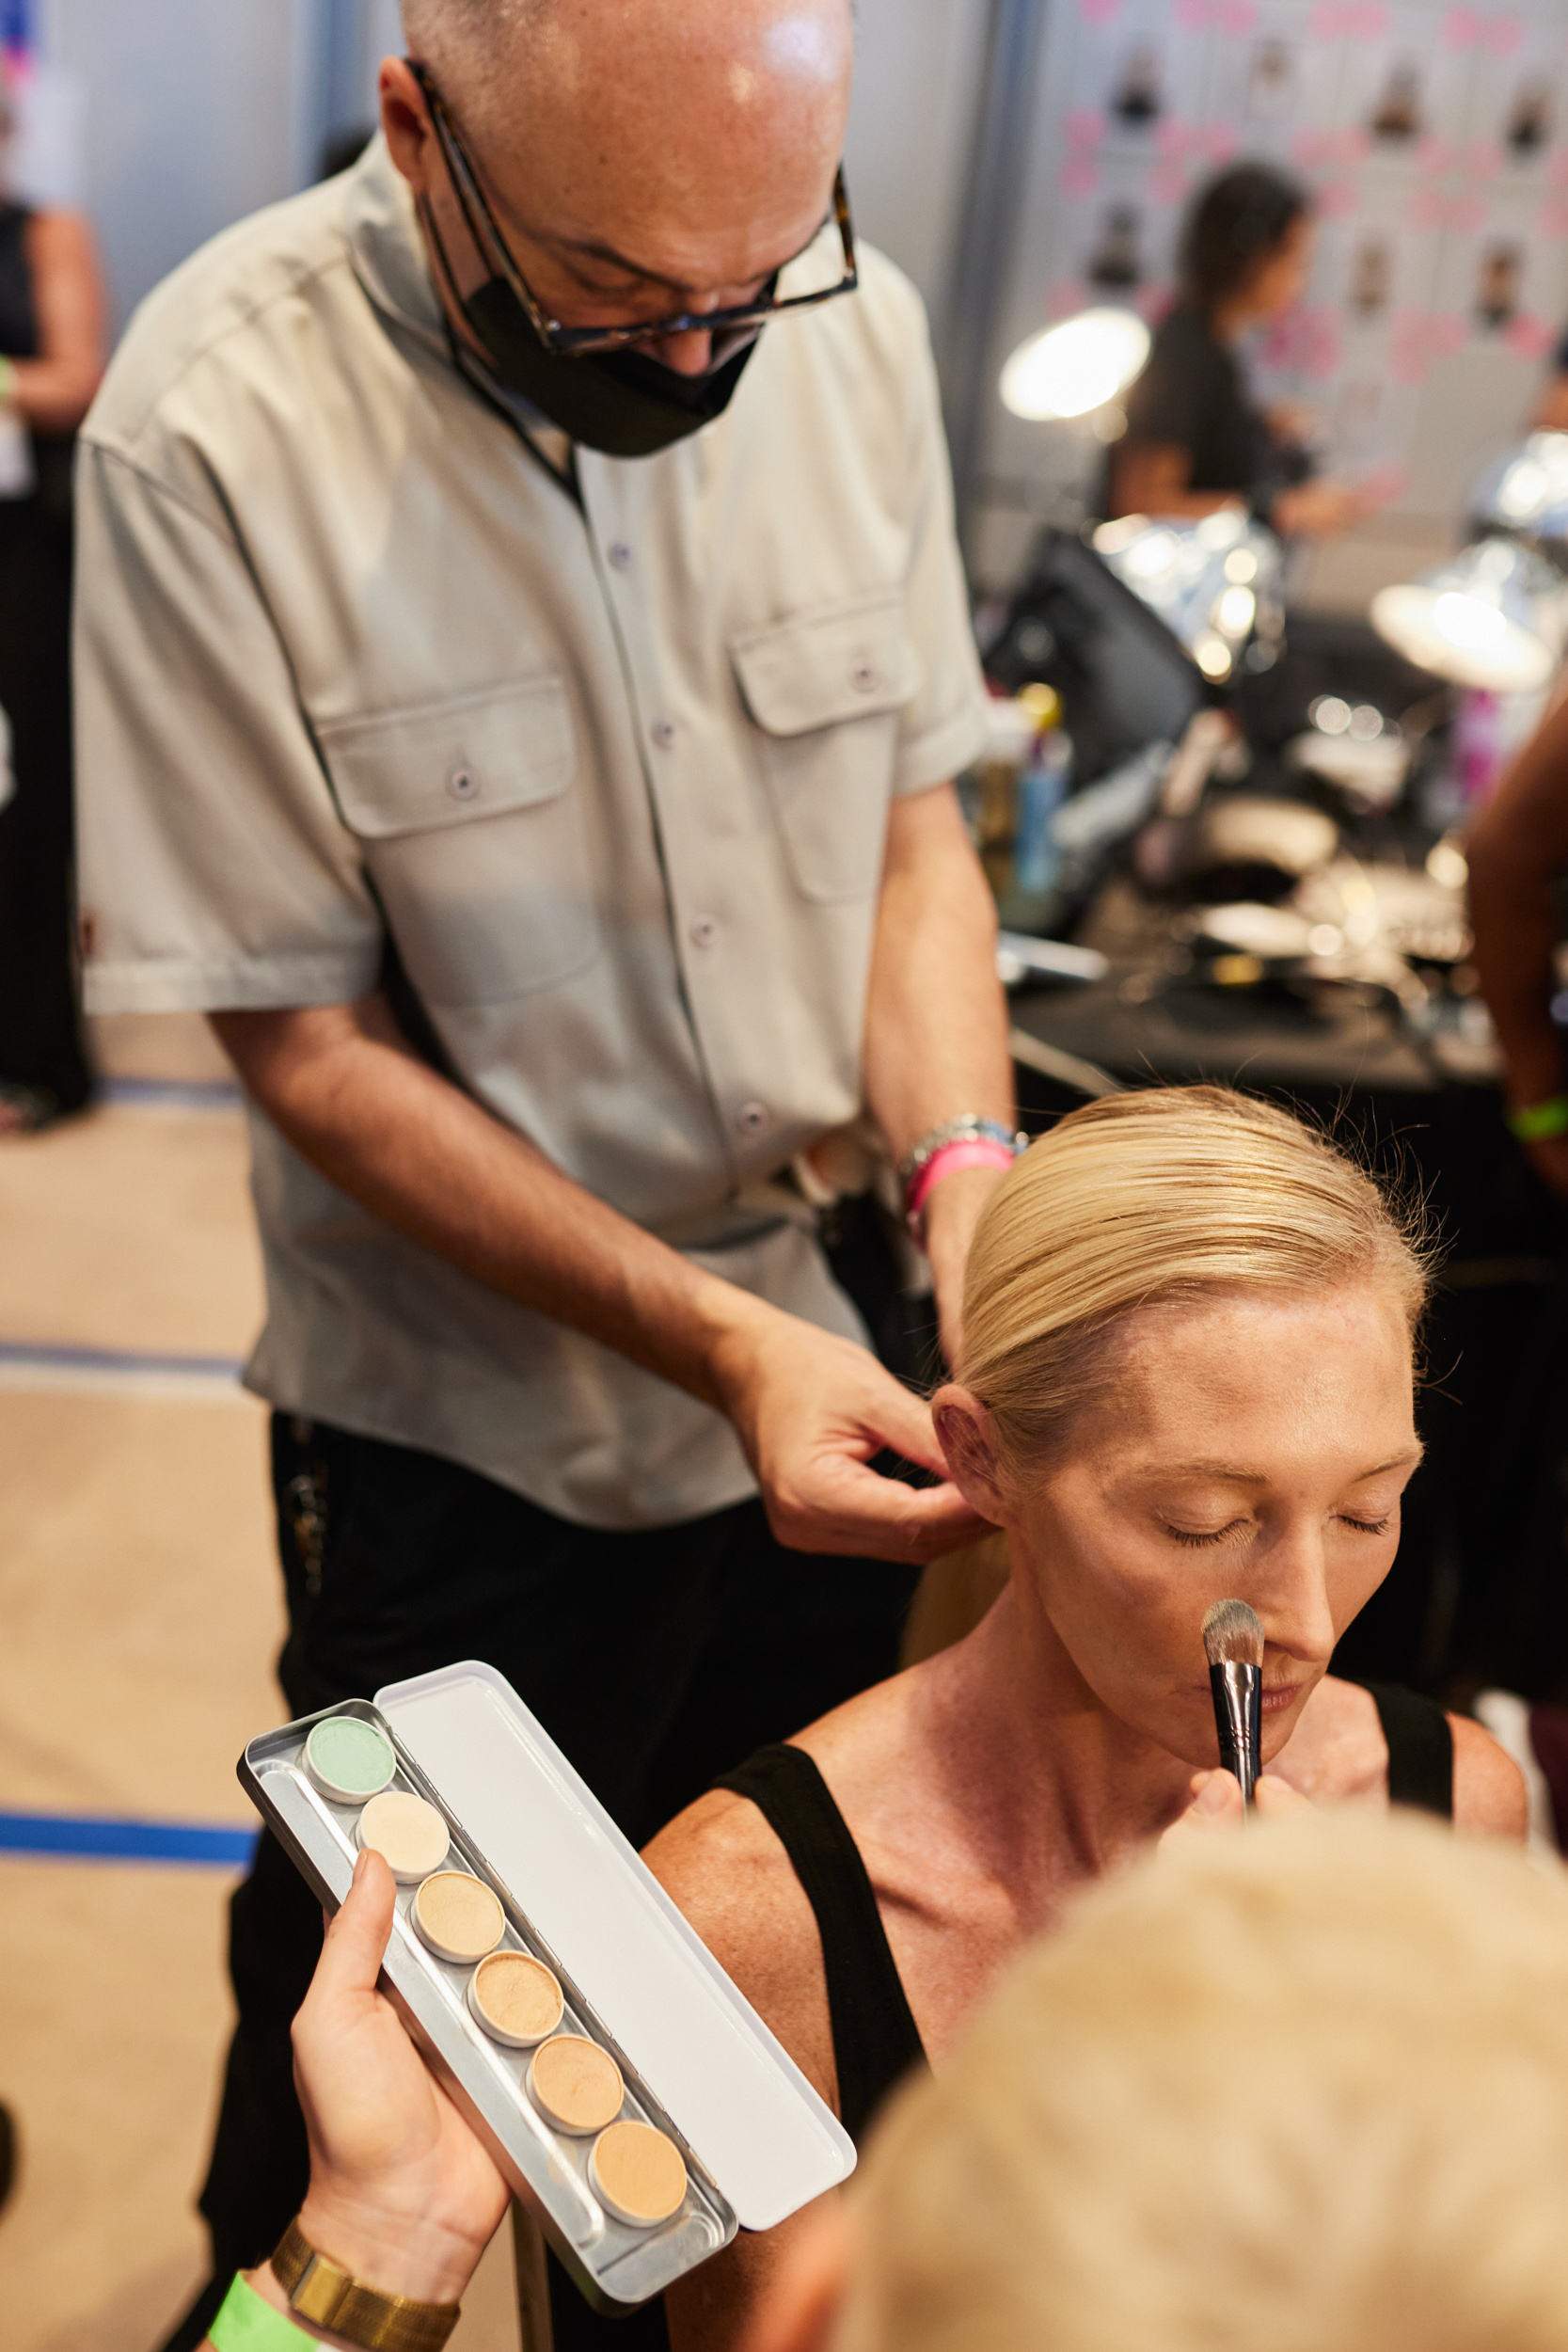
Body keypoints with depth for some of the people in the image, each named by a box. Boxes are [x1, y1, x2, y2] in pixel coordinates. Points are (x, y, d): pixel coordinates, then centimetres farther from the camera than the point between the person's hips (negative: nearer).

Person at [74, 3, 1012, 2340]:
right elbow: (310, 1039, -16)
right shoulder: (220, 428, -21)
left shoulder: (857, 323, -9)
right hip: (465, 1425, -3)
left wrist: (969, 1168, -18)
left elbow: (913, 825, 0)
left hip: (835, 1358, 4)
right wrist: (714, 1338, -26)